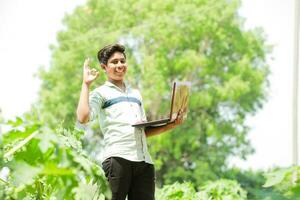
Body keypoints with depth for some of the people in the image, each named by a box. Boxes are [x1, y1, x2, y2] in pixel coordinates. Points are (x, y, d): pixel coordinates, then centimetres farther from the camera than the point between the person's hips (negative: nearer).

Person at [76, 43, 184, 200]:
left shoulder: (135, 94, 27)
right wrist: (86, 84, -1)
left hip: (144, 161, 5)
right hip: (117, 158, -5)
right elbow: (83, 118, -10)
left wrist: (170, 125, 11)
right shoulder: (101, 93, 10)